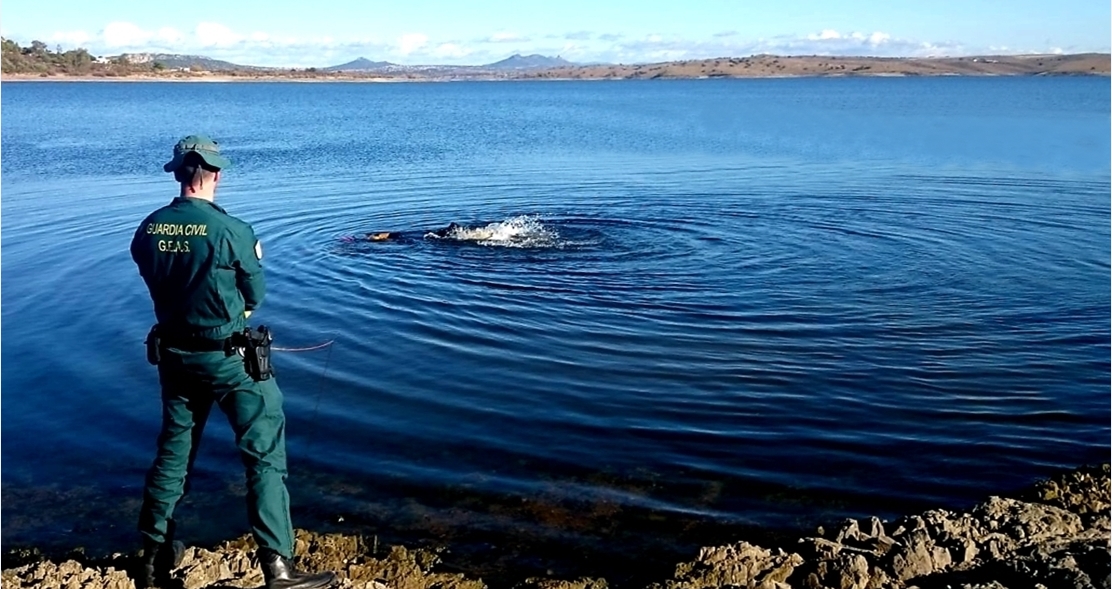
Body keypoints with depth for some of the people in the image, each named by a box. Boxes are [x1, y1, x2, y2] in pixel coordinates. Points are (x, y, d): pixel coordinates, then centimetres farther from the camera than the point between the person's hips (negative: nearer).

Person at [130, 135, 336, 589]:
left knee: (173, 449, 20)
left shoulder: (148, 230, -3)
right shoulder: (232, 231, -18)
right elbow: (255, 296, -7)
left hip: (173, 354, 6)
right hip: (230, 357, -6)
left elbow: (159, 287, 6)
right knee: (265, 454, 1)